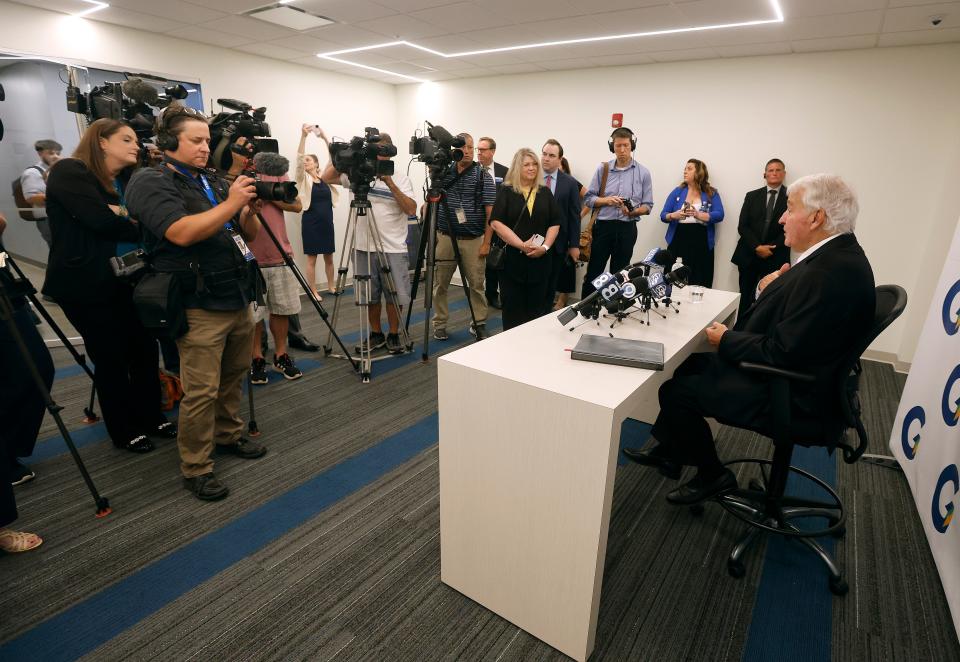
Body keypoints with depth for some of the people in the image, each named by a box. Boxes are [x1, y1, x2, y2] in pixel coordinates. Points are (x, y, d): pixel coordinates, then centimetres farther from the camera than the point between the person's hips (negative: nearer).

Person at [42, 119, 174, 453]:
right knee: (111, 358, 2)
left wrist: (122, 214, -12)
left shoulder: (127, 182, 16)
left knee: (145, 350, 7)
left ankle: (152, 418, 24)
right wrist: (138, 226, -5)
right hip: (87, 285, -6)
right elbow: (100, 220, -20)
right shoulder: (69, 172, -8)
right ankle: (124, 431, 18)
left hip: (129, 281, 7)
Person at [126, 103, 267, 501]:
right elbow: (181, 233, -20)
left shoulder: (214, 183, 17)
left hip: (238, 300, 7)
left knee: (233, 378, 15)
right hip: (200, 306, -7)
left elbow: (248, 235, 16)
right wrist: (230, 204, -19)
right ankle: (195, 469, 8)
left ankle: (228, 436, 33)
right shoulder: (150, 182, -4)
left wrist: (251, 209, -4)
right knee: (201, 391, -5)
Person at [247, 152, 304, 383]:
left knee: (282, 308, 10)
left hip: (280, 255, 4)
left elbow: (296, 205, -1)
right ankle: (257, 359, 19)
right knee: (253, 312, 4)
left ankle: (281, 356, 24)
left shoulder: (277, 171, 8)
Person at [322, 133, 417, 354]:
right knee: (370, 295, 11)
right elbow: (327, 177, 2)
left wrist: (391, 184, -16)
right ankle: (376, 334, 27)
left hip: (393, 249, -2)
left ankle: (393, 335, 21)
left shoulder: (401, 179, 2)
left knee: (394, 295, 5)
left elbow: (411, 210, -9)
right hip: (363, 248, 2)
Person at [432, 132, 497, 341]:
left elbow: (490, 212, -5)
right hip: (445, 237, 2)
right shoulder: (442, 173, 6)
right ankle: (440, 324, 20)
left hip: (473, 240, -2)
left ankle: (479, 323, 18)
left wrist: (486, 242, -10)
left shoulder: (483, 176, -1)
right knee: (440, 284, 7)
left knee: (476, 285, 4)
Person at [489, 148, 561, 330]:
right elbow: (496, 222, -9)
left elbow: (555, 223, 9)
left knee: (535, 308, 7)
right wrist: (522, 245, -15)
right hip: (512, 257, -3)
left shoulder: (545, 192, 12)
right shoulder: (506, 192, 2)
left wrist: (545, 246, -9)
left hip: (540, 259, 3)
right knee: (513, 308, 2)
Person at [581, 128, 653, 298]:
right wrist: (606, 200, -15)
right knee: (593, 273, 1)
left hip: (627, 229, 1)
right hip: (603, 226, 0)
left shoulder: (643, 173, 3)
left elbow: (648, 205, 2)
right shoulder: (602, 169, 3)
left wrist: (633, 212, -18)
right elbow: (588, 198, 2)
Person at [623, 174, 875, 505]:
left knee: (676, 391, -9)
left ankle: (712, 474, 15)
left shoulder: (831, 273, -29)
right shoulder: (837, 254, 3)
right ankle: (668, 451, 28)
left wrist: (727, 339, -14)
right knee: (691, 364, 15)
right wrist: (775, 289, -7)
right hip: (788, 366, 10)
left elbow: (782, 354, -28)